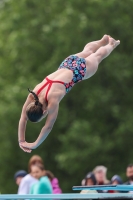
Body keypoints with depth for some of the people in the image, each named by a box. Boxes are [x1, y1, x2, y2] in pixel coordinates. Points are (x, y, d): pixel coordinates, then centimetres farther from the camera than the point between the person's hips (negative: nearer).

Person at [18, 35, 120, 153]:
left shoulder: (52, 98, -42)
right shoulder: (33, 95, -28)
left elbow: (48, 126, -36)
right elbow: (23, 118, -22)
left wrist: (35, 145, -32)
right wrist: (21, 140, -28)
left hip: (80, 69, -4)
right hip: (67, 64, 4)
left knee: (97, 56, 29)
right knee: (87, 52, 35)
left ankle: (111, 44, 59)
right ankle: (104, 40, 65)